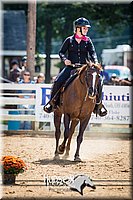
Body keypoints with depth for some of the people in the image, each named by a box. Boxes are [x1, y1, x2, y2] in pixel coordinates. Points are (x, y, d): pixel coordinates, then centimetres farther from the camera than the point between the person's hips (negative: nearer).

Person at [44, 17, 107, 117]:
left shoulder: (88, 41, 10)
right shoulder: (69, 40, 6)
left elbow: (92, 52, -1)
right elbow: (61, 52, 8)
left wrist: (95, 62, -21)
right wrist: (65, 59, -13)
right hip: (71, 67, -1)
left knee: (98, 82, -19)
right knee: (58, 81, -22)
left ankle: (98, 104, 0)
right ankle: (52, 102, 0)